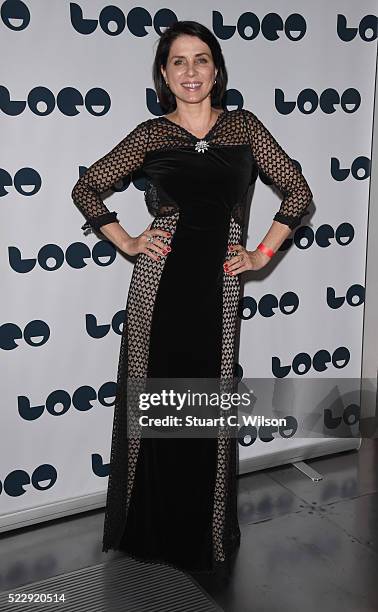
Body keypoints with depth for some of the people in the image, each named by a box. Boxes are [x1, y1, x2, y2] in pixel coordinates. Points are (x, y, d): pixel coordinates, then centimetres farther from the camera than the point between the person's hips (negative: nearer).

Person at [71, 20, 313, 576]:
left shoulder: (245, 127, 8)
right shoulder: (151, 134, 5)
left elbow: (298, 190, 10)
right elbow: (87, 187, 13)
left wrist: (263, 253, 5)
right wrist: (125, 242, 3)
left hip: (217, 282, 1)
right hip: (158, 280, 0)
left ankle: (205, 535, 26)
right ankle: (151, 531, 26)